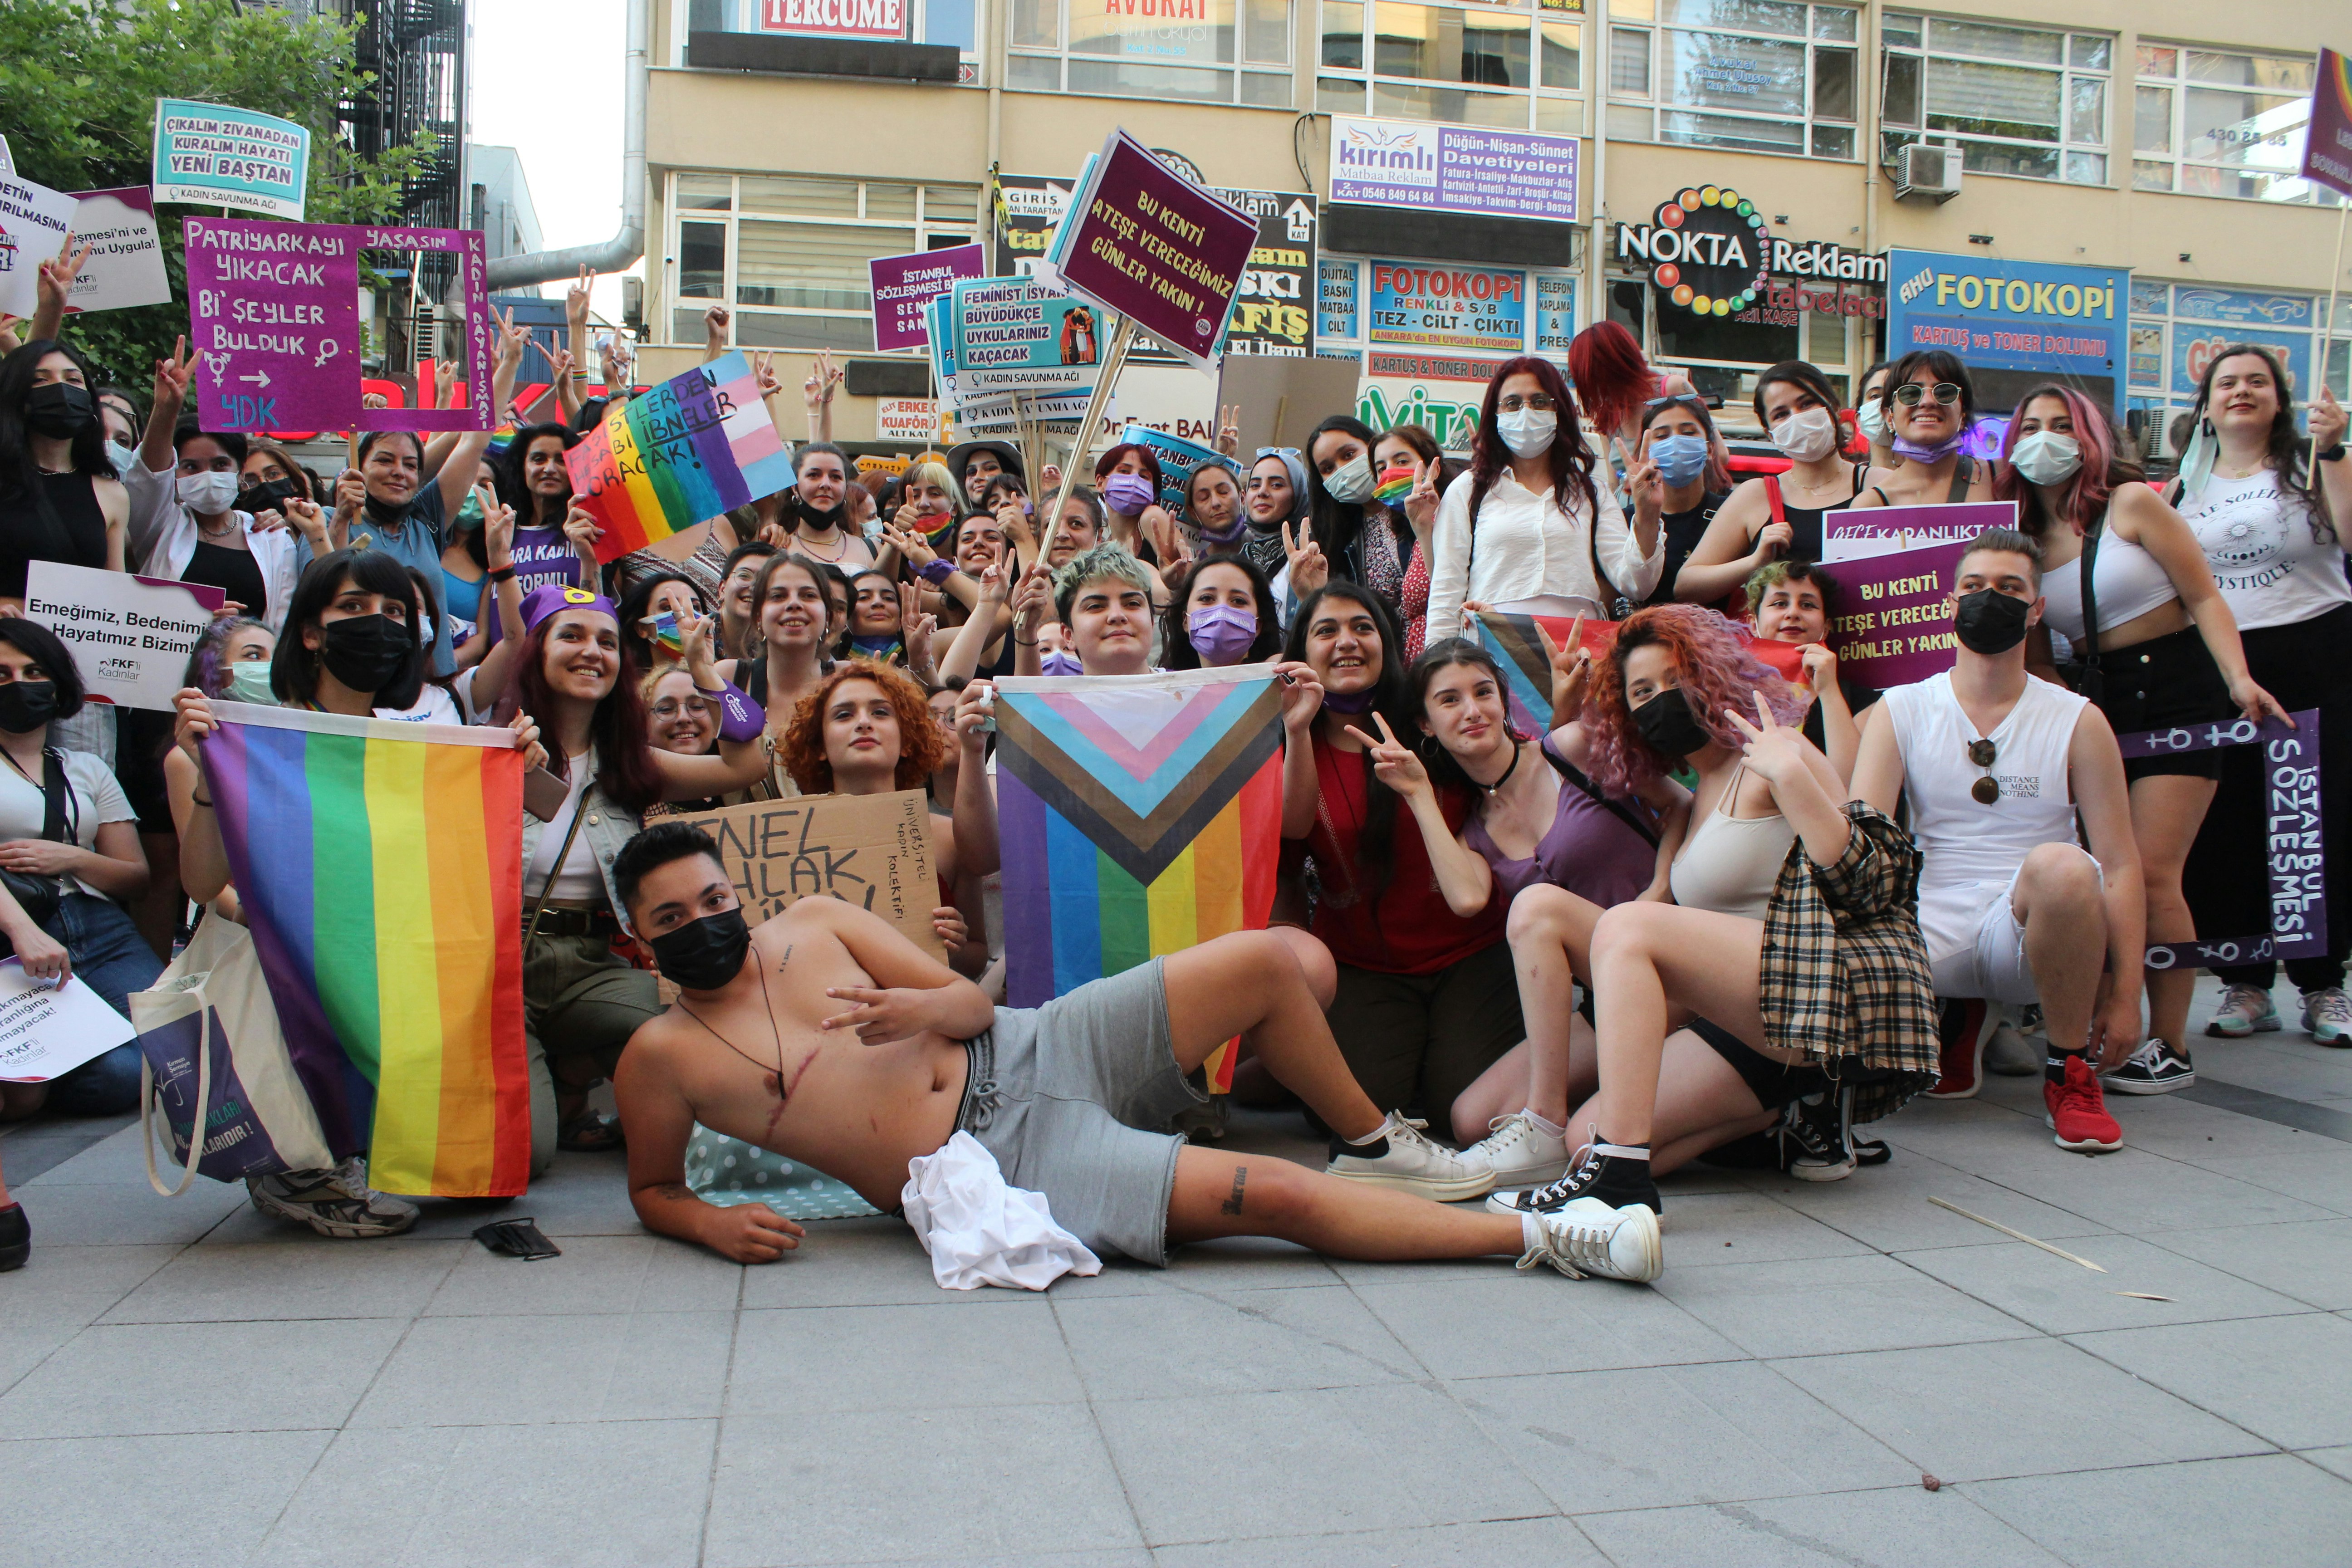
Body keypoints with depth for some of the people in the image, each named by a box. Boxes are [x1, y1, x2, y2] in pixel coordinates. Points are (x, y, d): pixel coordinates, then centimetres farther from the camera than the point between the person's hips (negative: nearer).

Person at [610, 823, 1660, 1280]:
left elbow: (973, 1002, 11)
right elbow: (651, 1189, 12)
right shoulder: (661, 1056, 0)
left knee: (1267, 961, -4)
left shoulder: (812, 923, 10)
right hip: (990, 1164, -6)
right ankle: (1544, 1235, -14)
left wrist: (923, 1009, -14)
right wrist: (708, 1224, -11)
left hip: (1026, 1054, 6)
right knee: (1274, 1195, -20)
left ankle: (1376, 1152, 18)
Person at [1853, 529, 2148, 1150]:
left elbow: (2121, 866, 1)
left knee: (2059, 865, -36)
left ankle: (2072, 1071, -12)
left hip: (2034, 936, -2)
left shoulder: (2078, 721, 4)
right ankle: (1960, 1022, 10)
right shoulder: (1901, 711, 5)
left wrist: (2125, 994, -9)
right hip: (1933, 935, 2)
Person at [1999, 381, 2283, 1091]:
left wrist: (2238, 680, -18)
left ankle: (2171, 1048, -3)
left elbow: (2204, 597, -5)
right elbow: (2036, 661, 11)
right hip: (2100, 703, 5)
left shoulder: (2130, 504, -4)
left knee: (2151, 872, -12)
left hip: (2180, 688, -5)